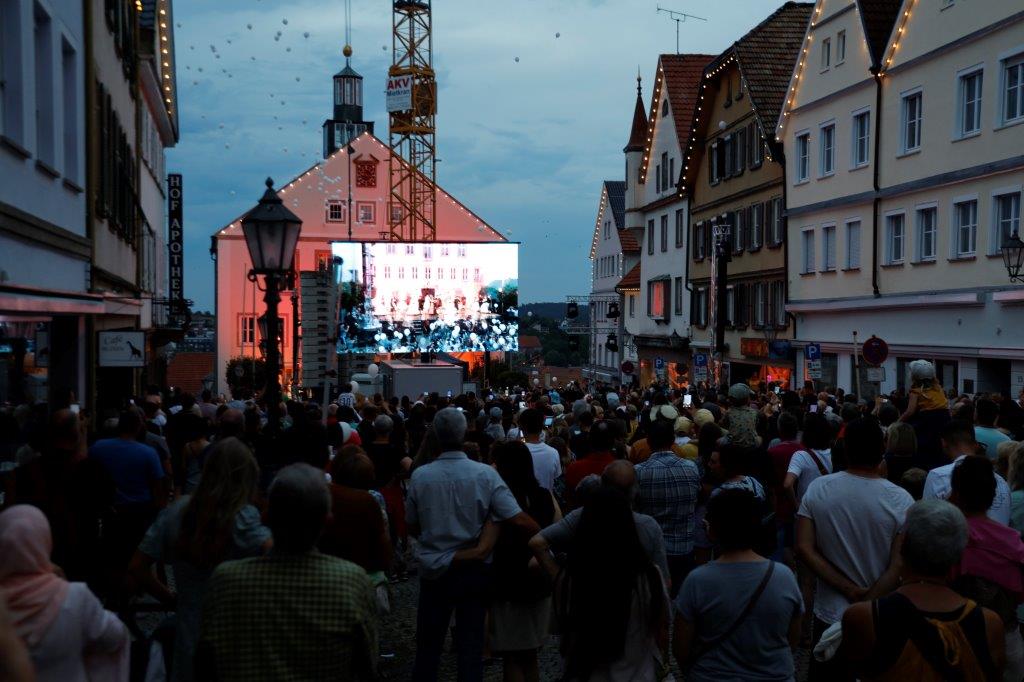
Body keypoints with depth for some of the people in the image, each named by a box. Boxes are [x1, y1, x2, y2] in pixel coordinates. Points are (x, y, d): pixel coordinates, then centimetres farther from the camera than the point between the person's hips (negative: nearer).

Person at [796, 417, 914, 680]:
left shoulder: (817, 489, -9)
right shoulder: (901, 500, -14)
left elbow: (804, 549, -11)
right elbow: (899, 566, -17)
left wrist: (851, 591, -10)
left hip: (829, 614, 1)